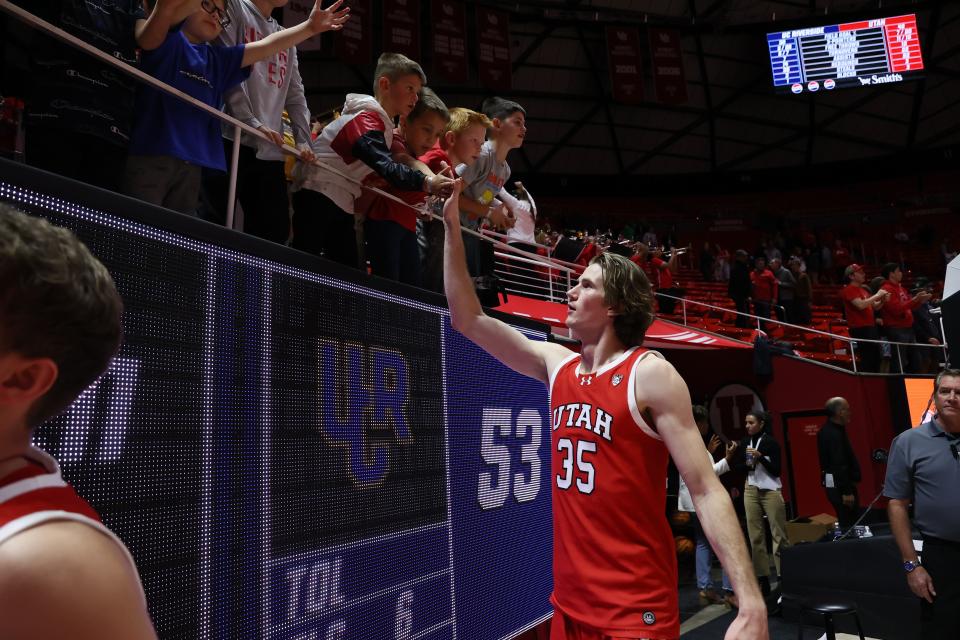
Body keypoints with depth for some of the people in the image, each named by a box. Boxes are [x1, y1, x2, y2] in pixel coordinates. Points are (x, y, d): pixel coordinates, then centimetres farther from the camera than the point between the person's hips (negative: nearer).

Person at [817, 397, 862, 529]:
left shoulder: (829, 431, 13)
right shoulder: (833, 434, -19)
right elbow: (839, 465, -23)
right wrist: (846, 491, -24)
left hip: (837, 484, 10)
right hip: (839, 485, -10)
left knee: (849, 523, 13)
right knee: (849, 524, -7)